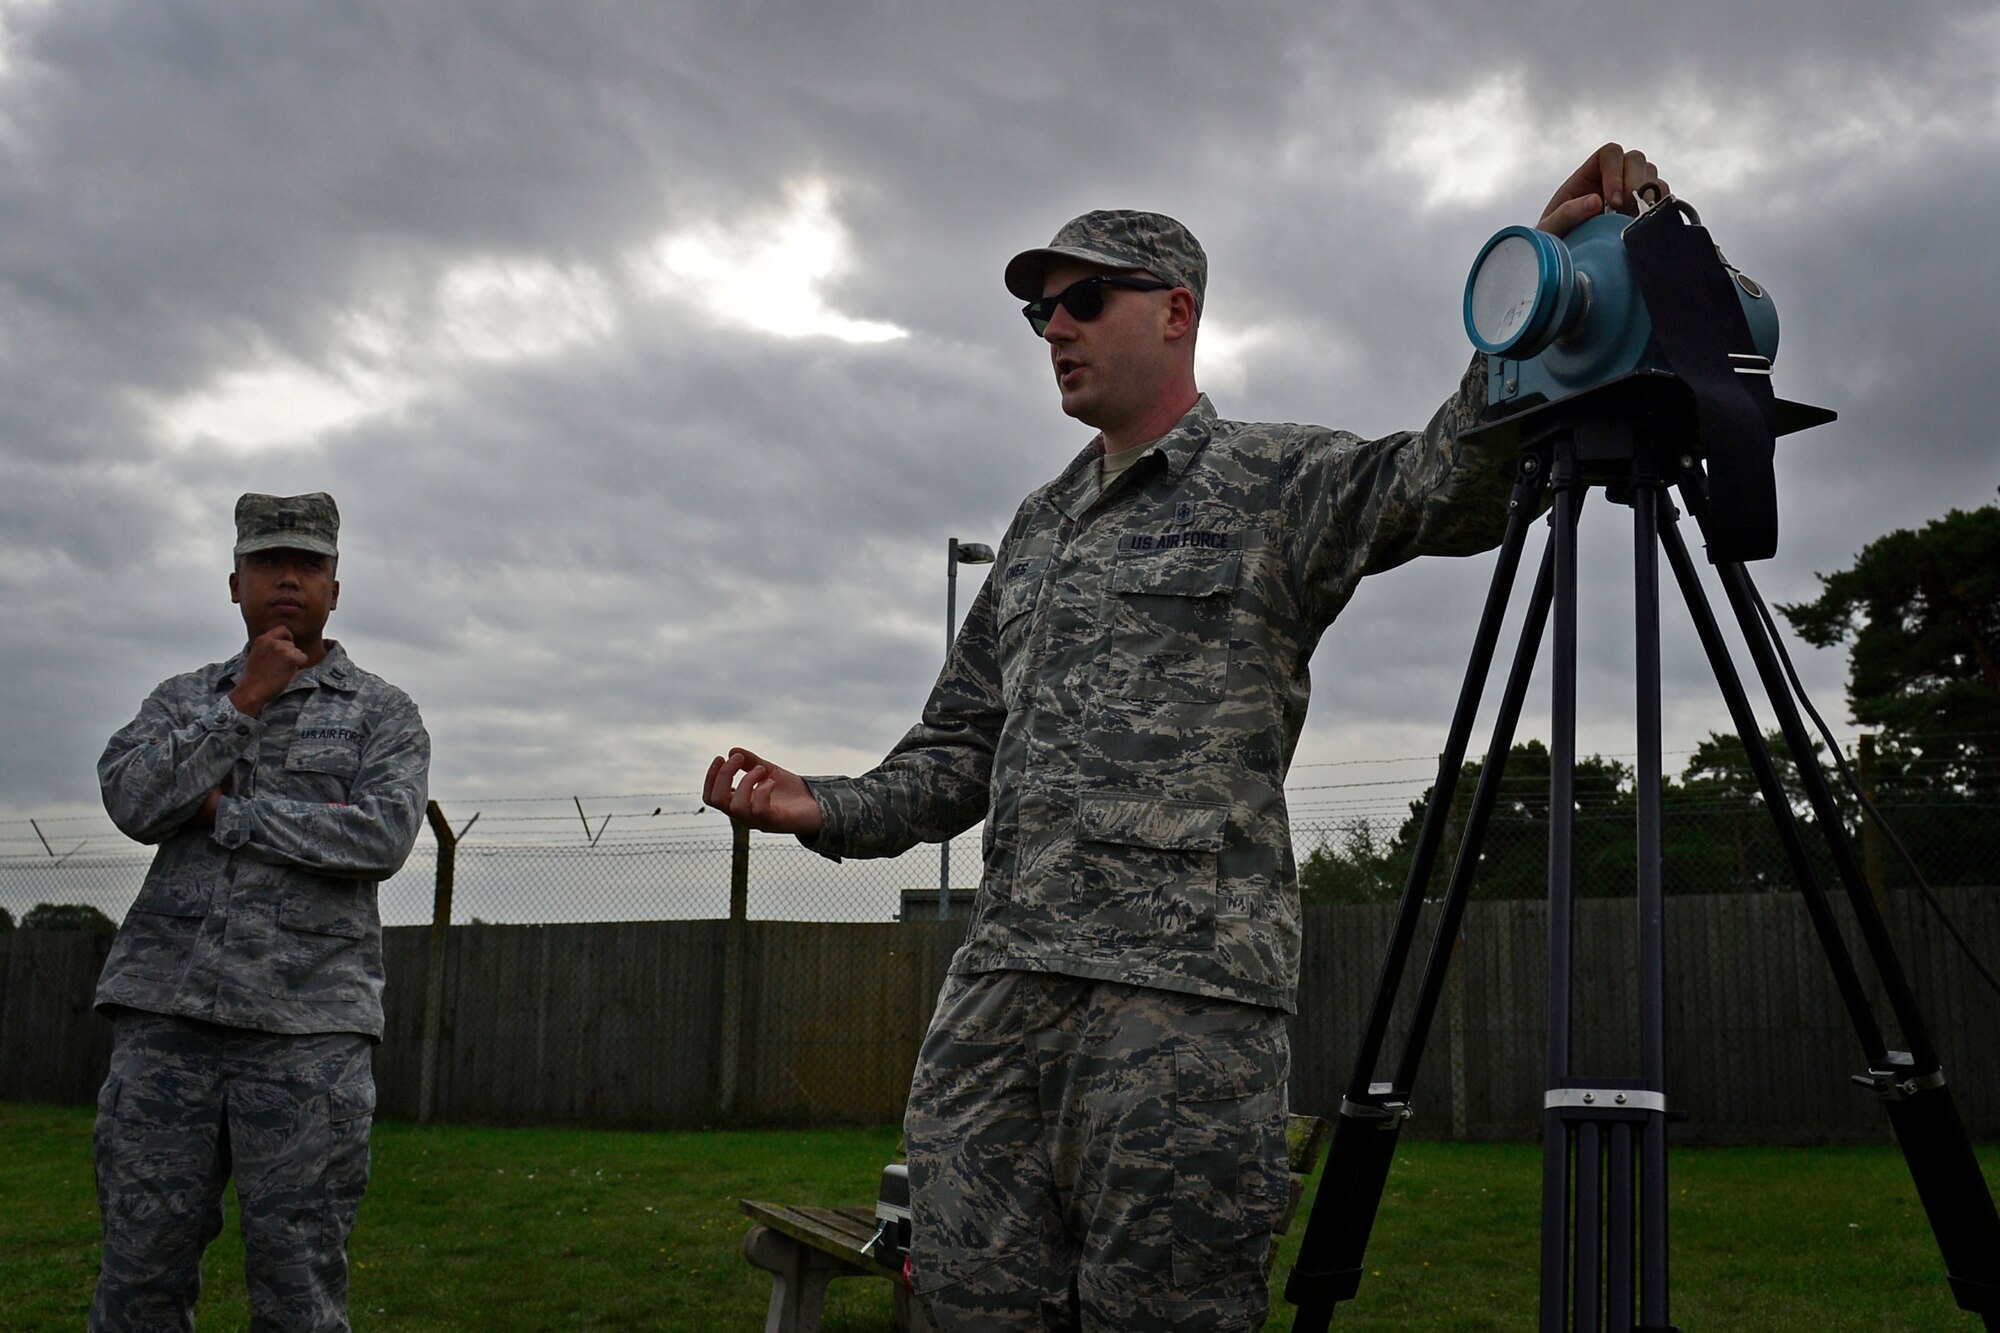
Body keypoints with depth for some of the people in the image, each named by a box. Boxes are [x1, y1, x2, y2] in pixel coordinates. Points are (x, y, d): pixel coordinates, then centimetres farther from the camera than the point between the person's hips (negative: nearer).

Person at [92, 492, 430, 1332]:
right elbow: (133, 803, -1)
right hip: (167, 1011, 2)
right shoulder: (183, 699, 18)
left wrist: (229, 812, -6)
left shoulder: (383, 715, 10)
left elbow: (383, 835, -8)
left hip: (311, 1026, -2)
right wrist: (245, 699, -3)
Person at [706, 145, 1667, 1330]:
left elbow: (1453, 479, -13)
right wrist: (832, 810, 8)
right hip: (1008, 966, 6)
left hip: (1187, 982, -6)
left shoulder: (1277, 481, 4)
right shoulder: (1039, 525, 23)